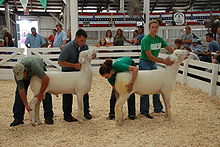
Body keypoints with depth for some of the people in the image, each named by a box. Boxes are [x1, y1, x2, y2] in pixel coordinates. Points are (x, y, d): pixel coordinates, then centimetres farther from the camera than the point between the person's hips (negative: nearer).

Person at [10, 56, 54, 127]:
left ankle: (48, 117, -7)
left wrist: (40, 94, -35)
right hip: (28, 74, 3)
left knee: (46, 92, -14)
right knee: (19, 93, -9)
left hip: (40, 69, -3)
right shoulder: (17, 73, -31)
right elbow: (21, 89, -23)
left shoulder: (33, 65, -46)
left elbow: (46, 78, -45)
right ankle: (18, 118, -1)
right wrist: (26, 105, -24)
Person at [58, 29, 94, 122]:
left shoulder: (85, 46, -4)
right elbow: (60, 62, -23)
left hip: (80, 71, 5)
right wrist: (74, 65, -30)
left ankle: (86, 111, 21)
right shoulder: (68, 47, -22)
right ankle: (67, 115, 14)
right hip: (68, 72, -5)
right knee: (67, 94, 1)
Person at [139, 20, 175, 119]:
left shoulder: (159, 39, 3)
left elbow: (170, 49, 5)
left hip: (153, 64, 7)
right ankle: (144, 111, 10)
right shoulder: (145, 40, -19)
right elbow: (149, 56, -26)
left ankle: (158, 109, 24)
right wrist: (163, 61, -31)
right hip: (144, 64, -7)